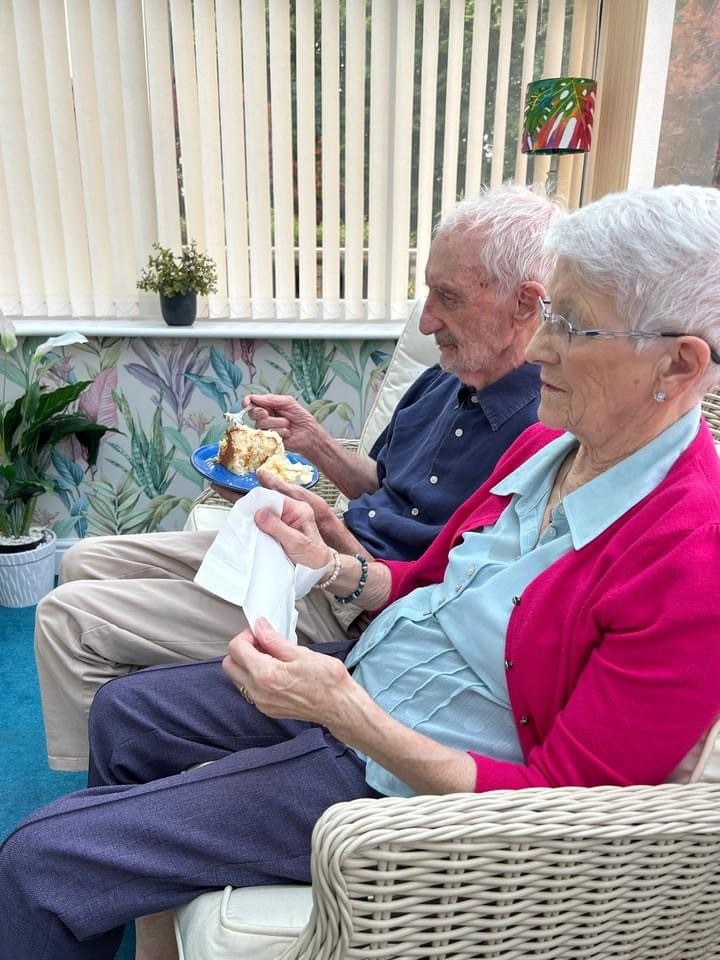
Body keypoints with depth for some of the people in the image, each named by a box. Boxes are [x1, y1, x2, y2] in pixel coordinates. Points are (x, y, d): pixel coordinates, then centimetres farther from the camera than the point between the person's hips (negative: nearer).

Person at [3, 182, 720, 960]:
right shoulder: (547, 444, -1)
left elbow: (555, 801, -23)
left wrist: (344, 713, -30)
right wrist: (329, 567, -7)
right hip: (354, 676, 8)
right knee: (123, 712, 22)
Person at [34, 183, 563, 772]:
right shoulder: (443, 384, 5)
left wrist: (332, 534, -23)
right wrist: (314, 442, 4)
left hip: (347, 615, -9)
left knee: (67, 618, -10)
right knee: (87, 562, 15)